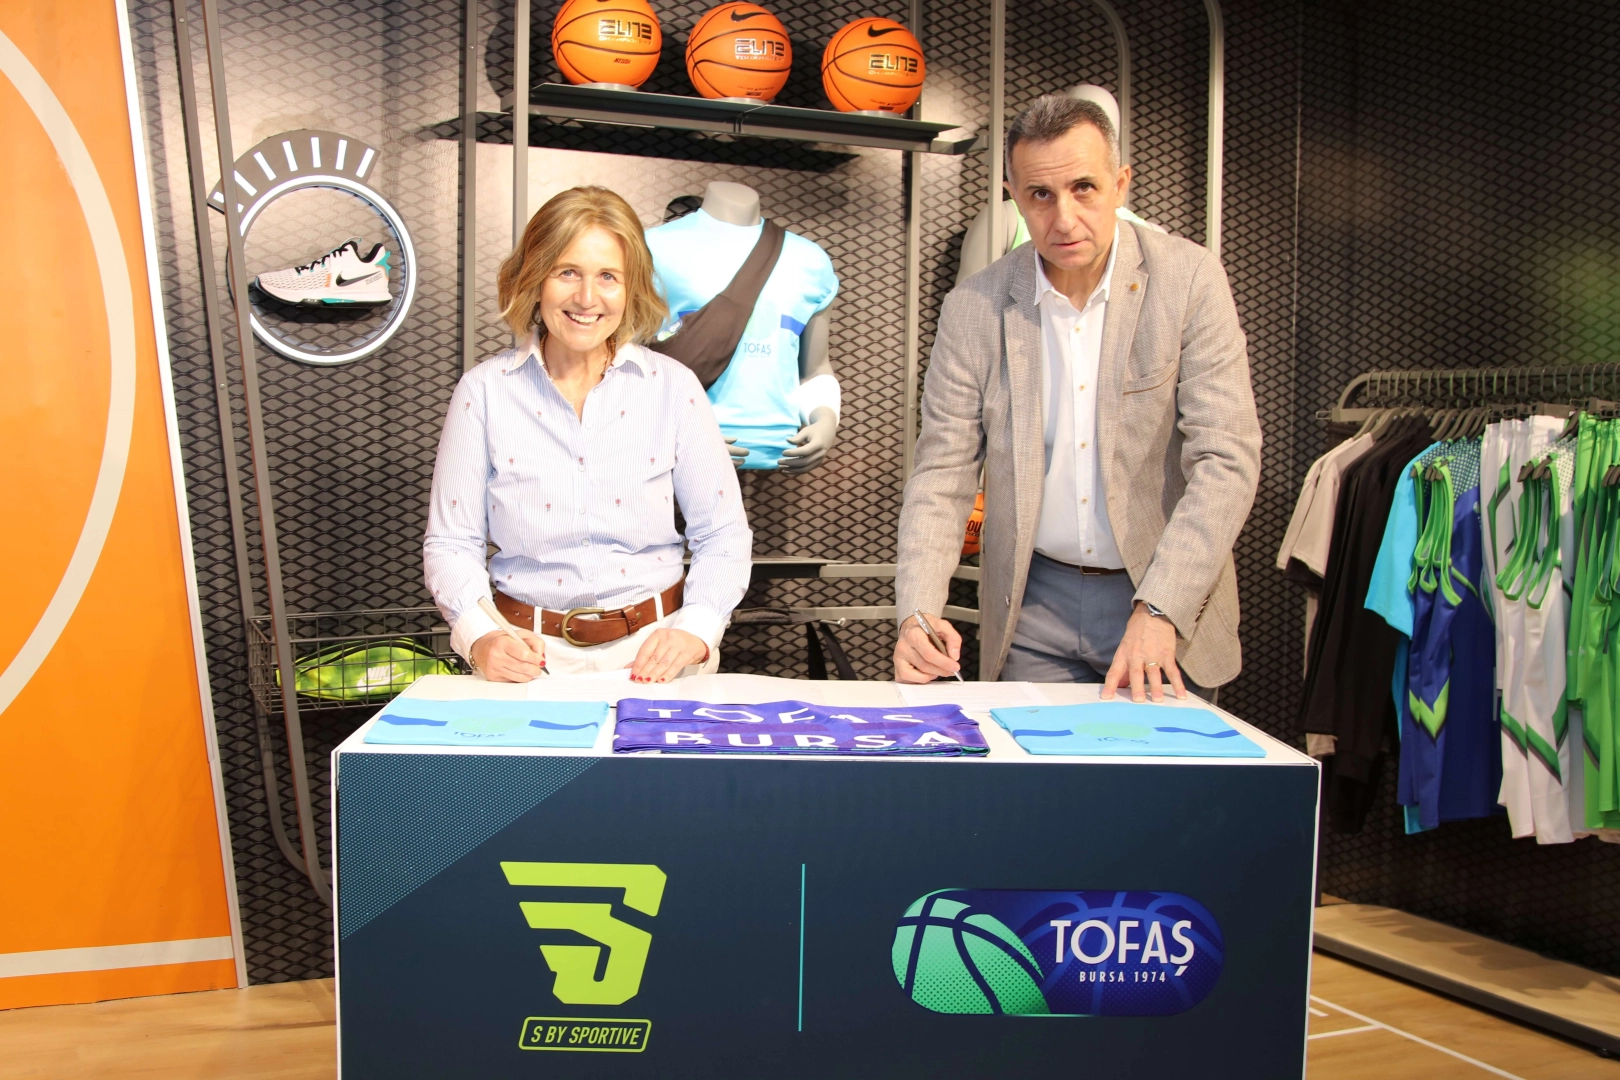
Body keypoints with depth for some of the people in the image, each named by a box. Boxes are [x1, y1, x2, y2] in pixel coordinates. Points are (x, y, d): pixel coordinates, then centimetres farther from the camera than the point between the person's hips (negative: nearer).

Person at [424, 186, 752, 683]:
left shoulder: (674, 387, 2)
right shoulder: (483, 391, 2)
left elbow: (723, 534, 4)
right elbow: (451, 542, 3)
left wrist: (696, 631, -12)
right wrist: (480, 637, -15)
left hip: (653, 651, 0)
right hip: (530, 656, 0)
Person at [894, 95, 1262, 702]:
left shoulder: (1189, 280, -9)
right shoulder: (974, 309, -4)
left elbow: (1227, 459, -13)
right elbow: (943, 473, -3)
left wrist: (1159, 611, -23)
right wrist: (917, 611, -19)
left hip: (1167, 602, -1)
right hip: (1034, 610, 1)